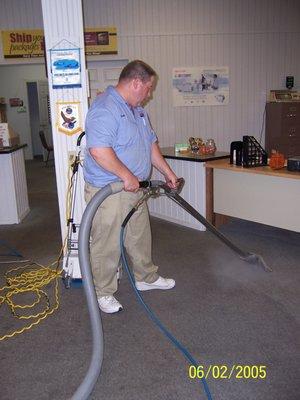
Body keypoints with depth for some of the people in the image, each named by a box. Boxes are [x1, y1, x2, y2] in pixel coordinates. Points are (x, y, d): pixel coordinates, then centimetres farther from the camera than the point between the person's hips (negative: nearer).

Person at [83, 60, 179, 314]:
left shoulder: (137, 110, 13)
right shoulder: (104, 109, -20)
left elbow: (151, 144, 21)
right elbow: (99, 150, -32)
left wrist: (168, 172, 21)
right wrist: (127, 176, -25)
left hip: (134, 189, 10)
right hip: (107, 193, -10)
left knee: (140, 237, 22)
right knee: (107, 245, 4)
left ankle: (147, 277, 41)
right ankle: (104, 292, 22)